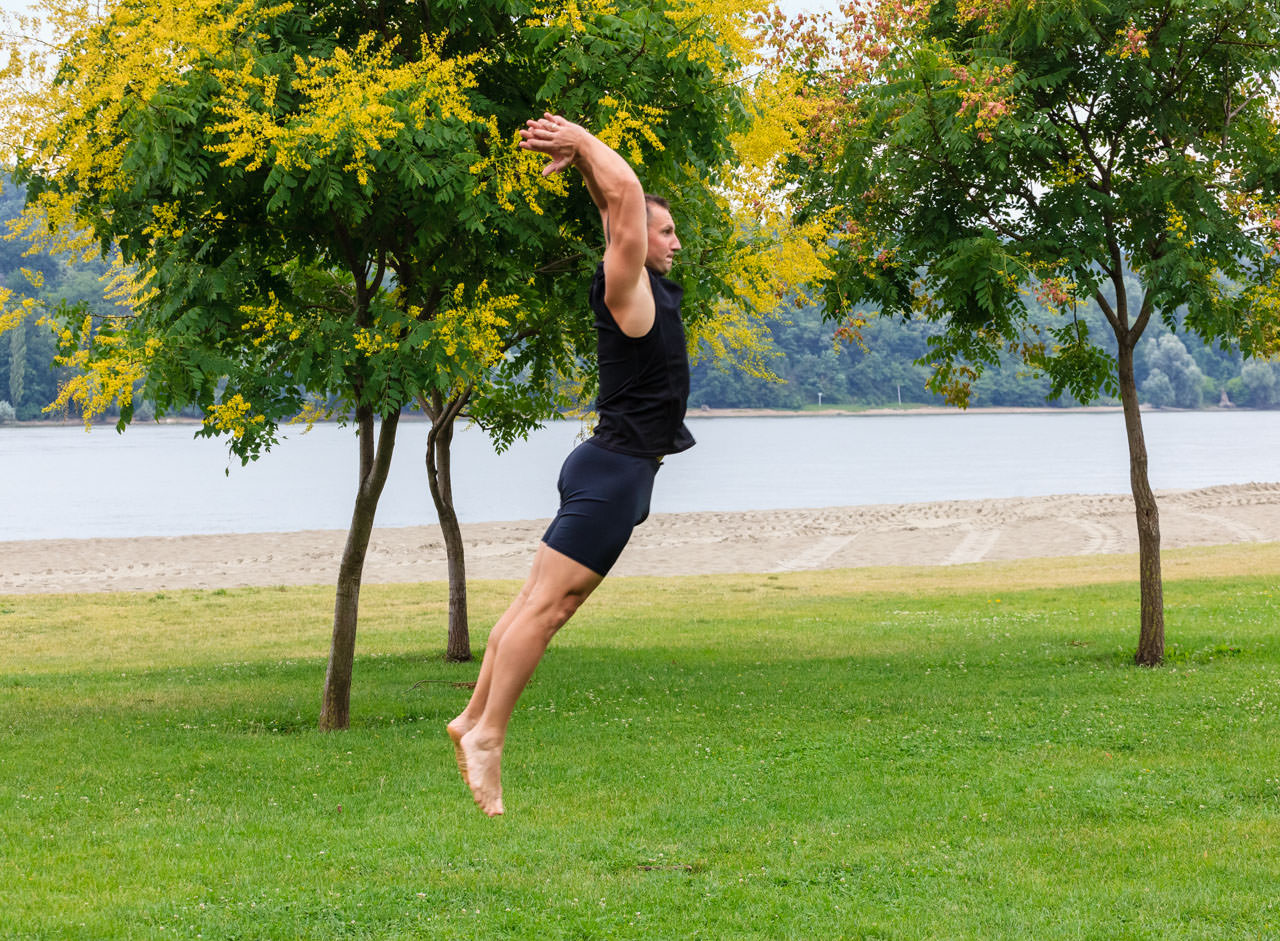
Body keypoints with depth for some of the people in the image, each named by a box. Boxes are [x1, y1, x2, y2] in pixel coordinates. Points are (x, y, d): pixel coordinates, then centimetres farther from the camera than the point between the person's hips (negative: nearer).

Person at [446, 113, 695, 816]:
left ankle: (473, 719, 10)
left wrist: (580, 158, 13)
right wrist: (582, 144, -7)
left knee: (541, 601, 8)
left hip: (618, 472, 10)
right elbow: (625, 195, -19)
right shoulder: (626, 287, -11)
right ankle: (488, 736, -10)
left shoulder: (652, 288, 15)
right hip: (614, 469, -10)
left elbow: (617, 201, 24)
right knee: (546, 603, -10)